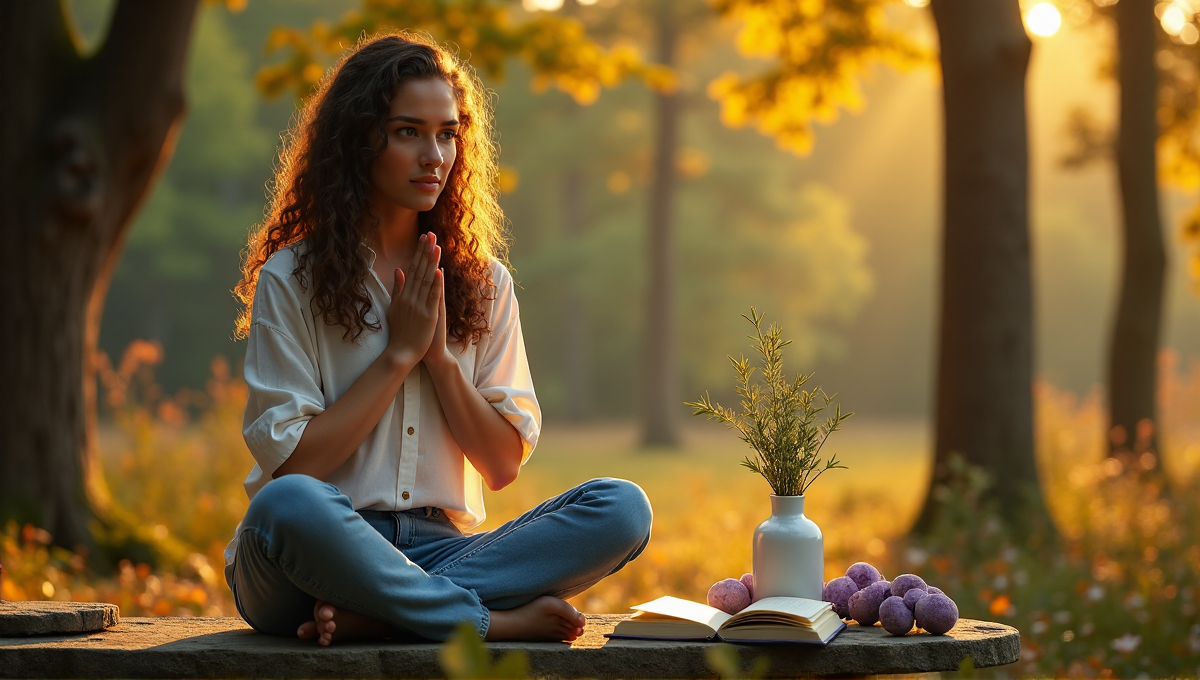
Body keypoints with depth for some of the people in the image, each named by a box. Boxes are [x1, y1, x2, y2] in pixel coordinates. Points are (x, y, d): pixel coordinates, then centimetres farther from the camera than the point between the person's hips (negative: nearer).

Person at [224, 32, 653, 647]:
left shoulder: (483, 282, 13)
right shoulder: (290, 279, 1)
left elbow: (504, 465, 9)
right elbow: (291, 464, -6)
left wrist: (439, 354, -4)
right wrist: (400, 353, -6)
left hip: (440, 548, 4)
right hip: (324, 550, -4)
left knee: (622, 508, -21)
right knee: (288, 505, -40)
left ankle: (370, 615, -30)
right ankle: (500, 620, -26)